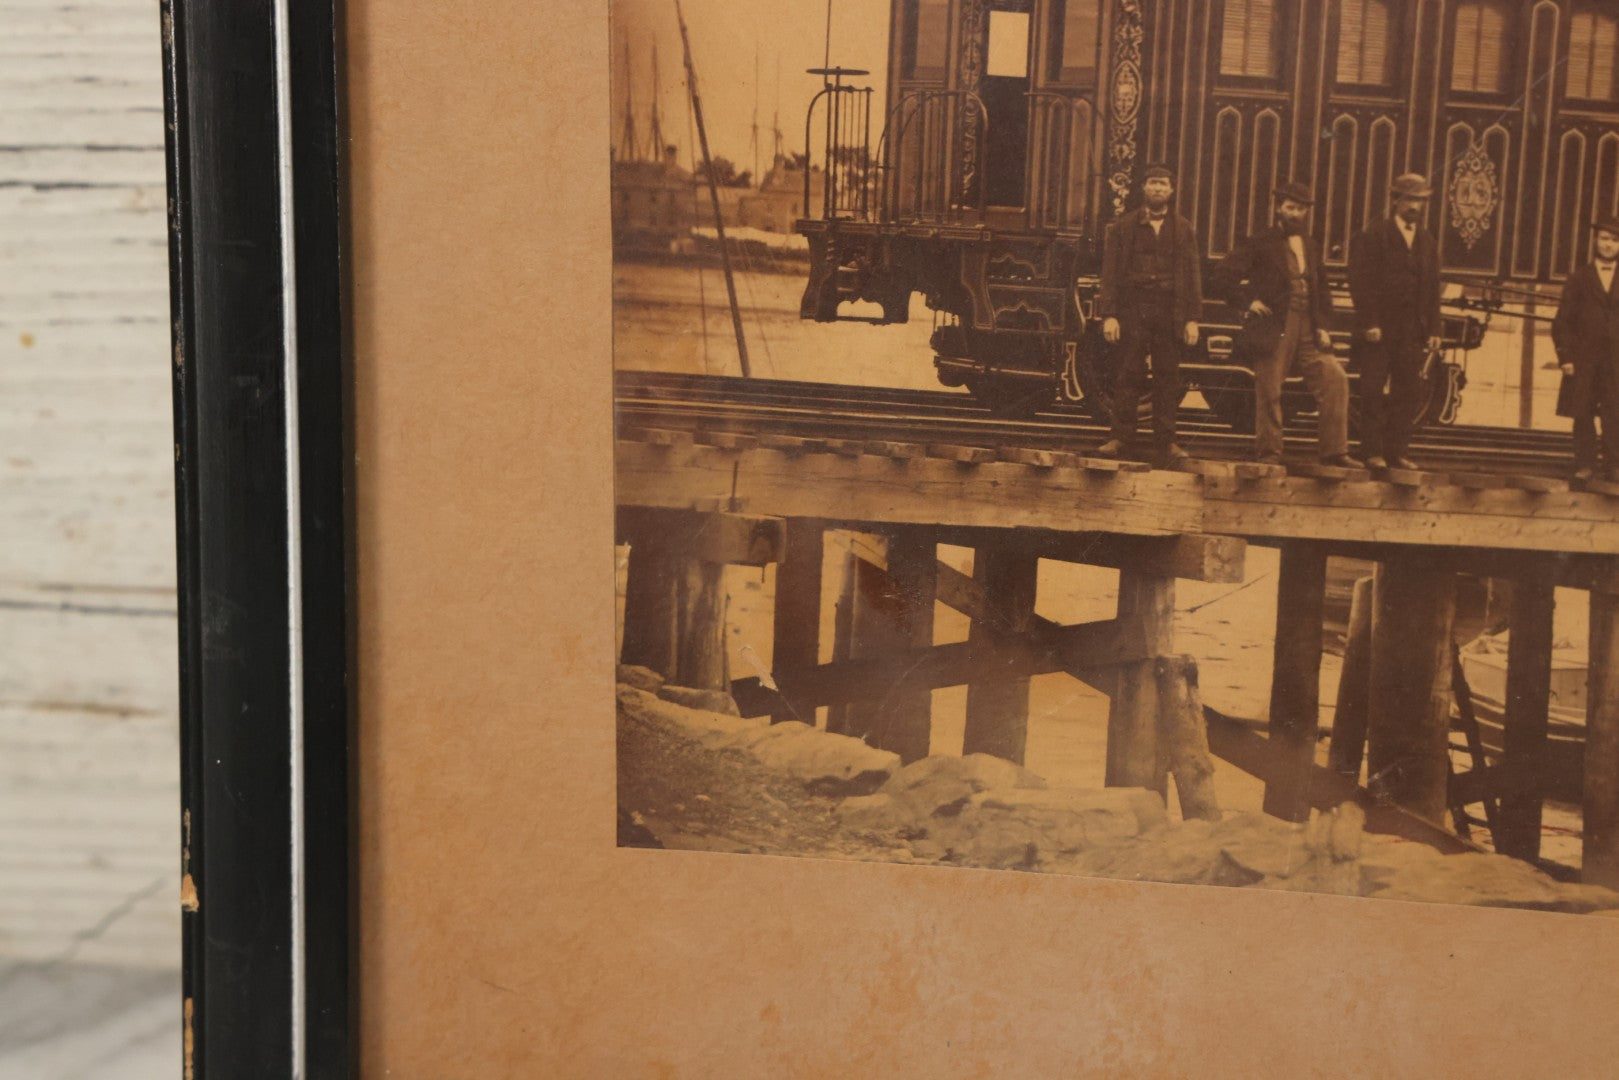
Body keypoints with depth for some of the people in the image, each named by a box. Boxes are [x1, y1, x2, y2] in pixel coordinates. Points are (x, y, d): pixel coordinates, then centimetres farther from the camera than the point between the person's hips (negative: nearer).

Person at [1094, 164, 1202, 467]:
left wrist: (1192, 319, 1)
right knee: (1127, 376, -3)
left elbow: (1193, 274, 10)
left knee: (1168, 379, 1)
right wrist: (1108, 315, -6)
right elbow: (1110, 273, 4)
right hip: (1132, 310, -1)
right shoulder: (1123, 227, 9)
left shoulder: (1183, 230, 13)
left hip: (1170, 312, 1)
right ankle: (1121, 439, 3)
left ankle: (1166, 443, 6)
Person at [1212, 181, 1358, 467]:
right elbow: (1223, 276, -5)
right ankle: (1268, 453, 10)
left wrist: (1321, 325, 11)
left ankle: (1333, 451, -1)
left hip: (1307, 329, 5)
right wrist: (1247, 303, -9)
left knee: (1335, 378, -6)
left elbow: (1321, 289, 24)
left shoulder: (1312, 247, 17)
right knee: (1269, 392, -3)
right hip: (1274, 330, -5)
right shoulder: (1260, 244, 0)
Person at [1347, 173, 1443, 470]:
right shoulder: (1374, 236, 0)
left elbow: (1432, 289, 16)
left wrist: (1433, 329, 8)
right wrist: (1369, 323, -15)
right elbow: (1361, 282, -7)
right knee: (1374, 391, -4)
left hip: (1413, 331, 5)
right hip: (1379, 330, -5)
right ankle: (1372, 451, 1)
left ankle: (1396, 451, 7)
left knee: (1409, 392, 2)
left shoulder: (1427, 242, 16)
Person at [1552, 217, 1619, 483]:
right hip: (1584, 359, 0)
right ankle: (1585, 464, 8)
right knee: (1582, 415, 0)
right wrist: (1565, 356, -5)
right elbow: (1562, 320, 5)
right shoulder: (1579, 279, 9)